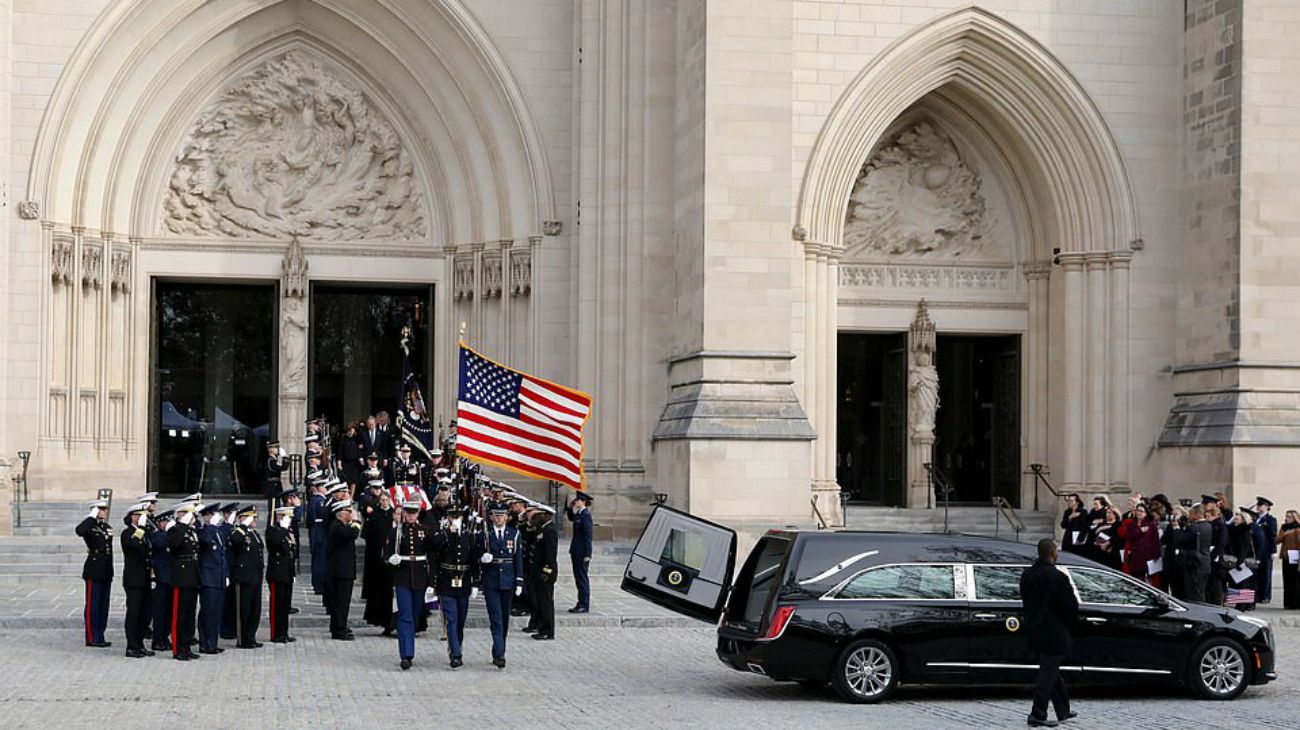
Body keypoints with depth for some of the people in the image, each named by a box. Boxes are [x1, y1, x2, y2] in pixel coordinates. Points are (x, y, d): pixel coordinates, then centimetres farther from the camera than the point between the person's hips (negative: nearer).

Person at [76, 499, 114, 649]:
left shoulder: (108, 528, 15)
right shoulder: (90, 526, -8)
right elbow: (79, 531, -34)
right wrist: (92, 517, -24)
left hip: (106, 573, 8)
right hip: (94, 572, -8)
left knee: (103, 606, 10)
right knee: (92, 606, -3)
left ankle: (99, 636, 16)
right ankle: (91, 638, 0)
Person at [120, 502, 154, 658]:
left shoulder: (145, 533, 17)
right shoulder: (127, 533, -7)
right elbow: (133, 543, -31)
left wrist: (152, 577, 17)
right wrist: (141, 528, -24)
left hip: (145, 581, 8)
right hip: (133, 581, -8)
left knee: (145, 615, 10)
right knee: (134, 614, -5)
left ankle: (139, 645, 18)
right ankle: (131, 647, 0)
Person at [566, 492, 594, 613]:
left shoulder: (585, 515, -16)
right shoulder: (578, 514, 10)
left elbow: (588, 535, -19)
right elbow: (571, 518, 33)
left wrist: (587, 554, -20)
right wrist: (570, 507, 14)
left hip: (582, 552, -9)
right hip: (576, 551, 9)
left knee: (582, 577, -4)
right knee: (578, 577, 13)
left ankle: (584, 605, 1)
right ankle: (581, 603, 19)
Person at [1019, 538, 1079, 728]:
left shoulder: (1027, 575, 4)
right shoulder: (1057, 577, -18)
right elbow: (1071, 606, -14)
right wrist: (1069, 625, 4)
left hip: (1033, 629, 8)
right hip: (1053, 632, -8)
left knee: (1050, 671, 18)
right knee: (1048, 672, -3)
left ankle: (1063, 711, 27)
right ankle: (1038, 715, -5)